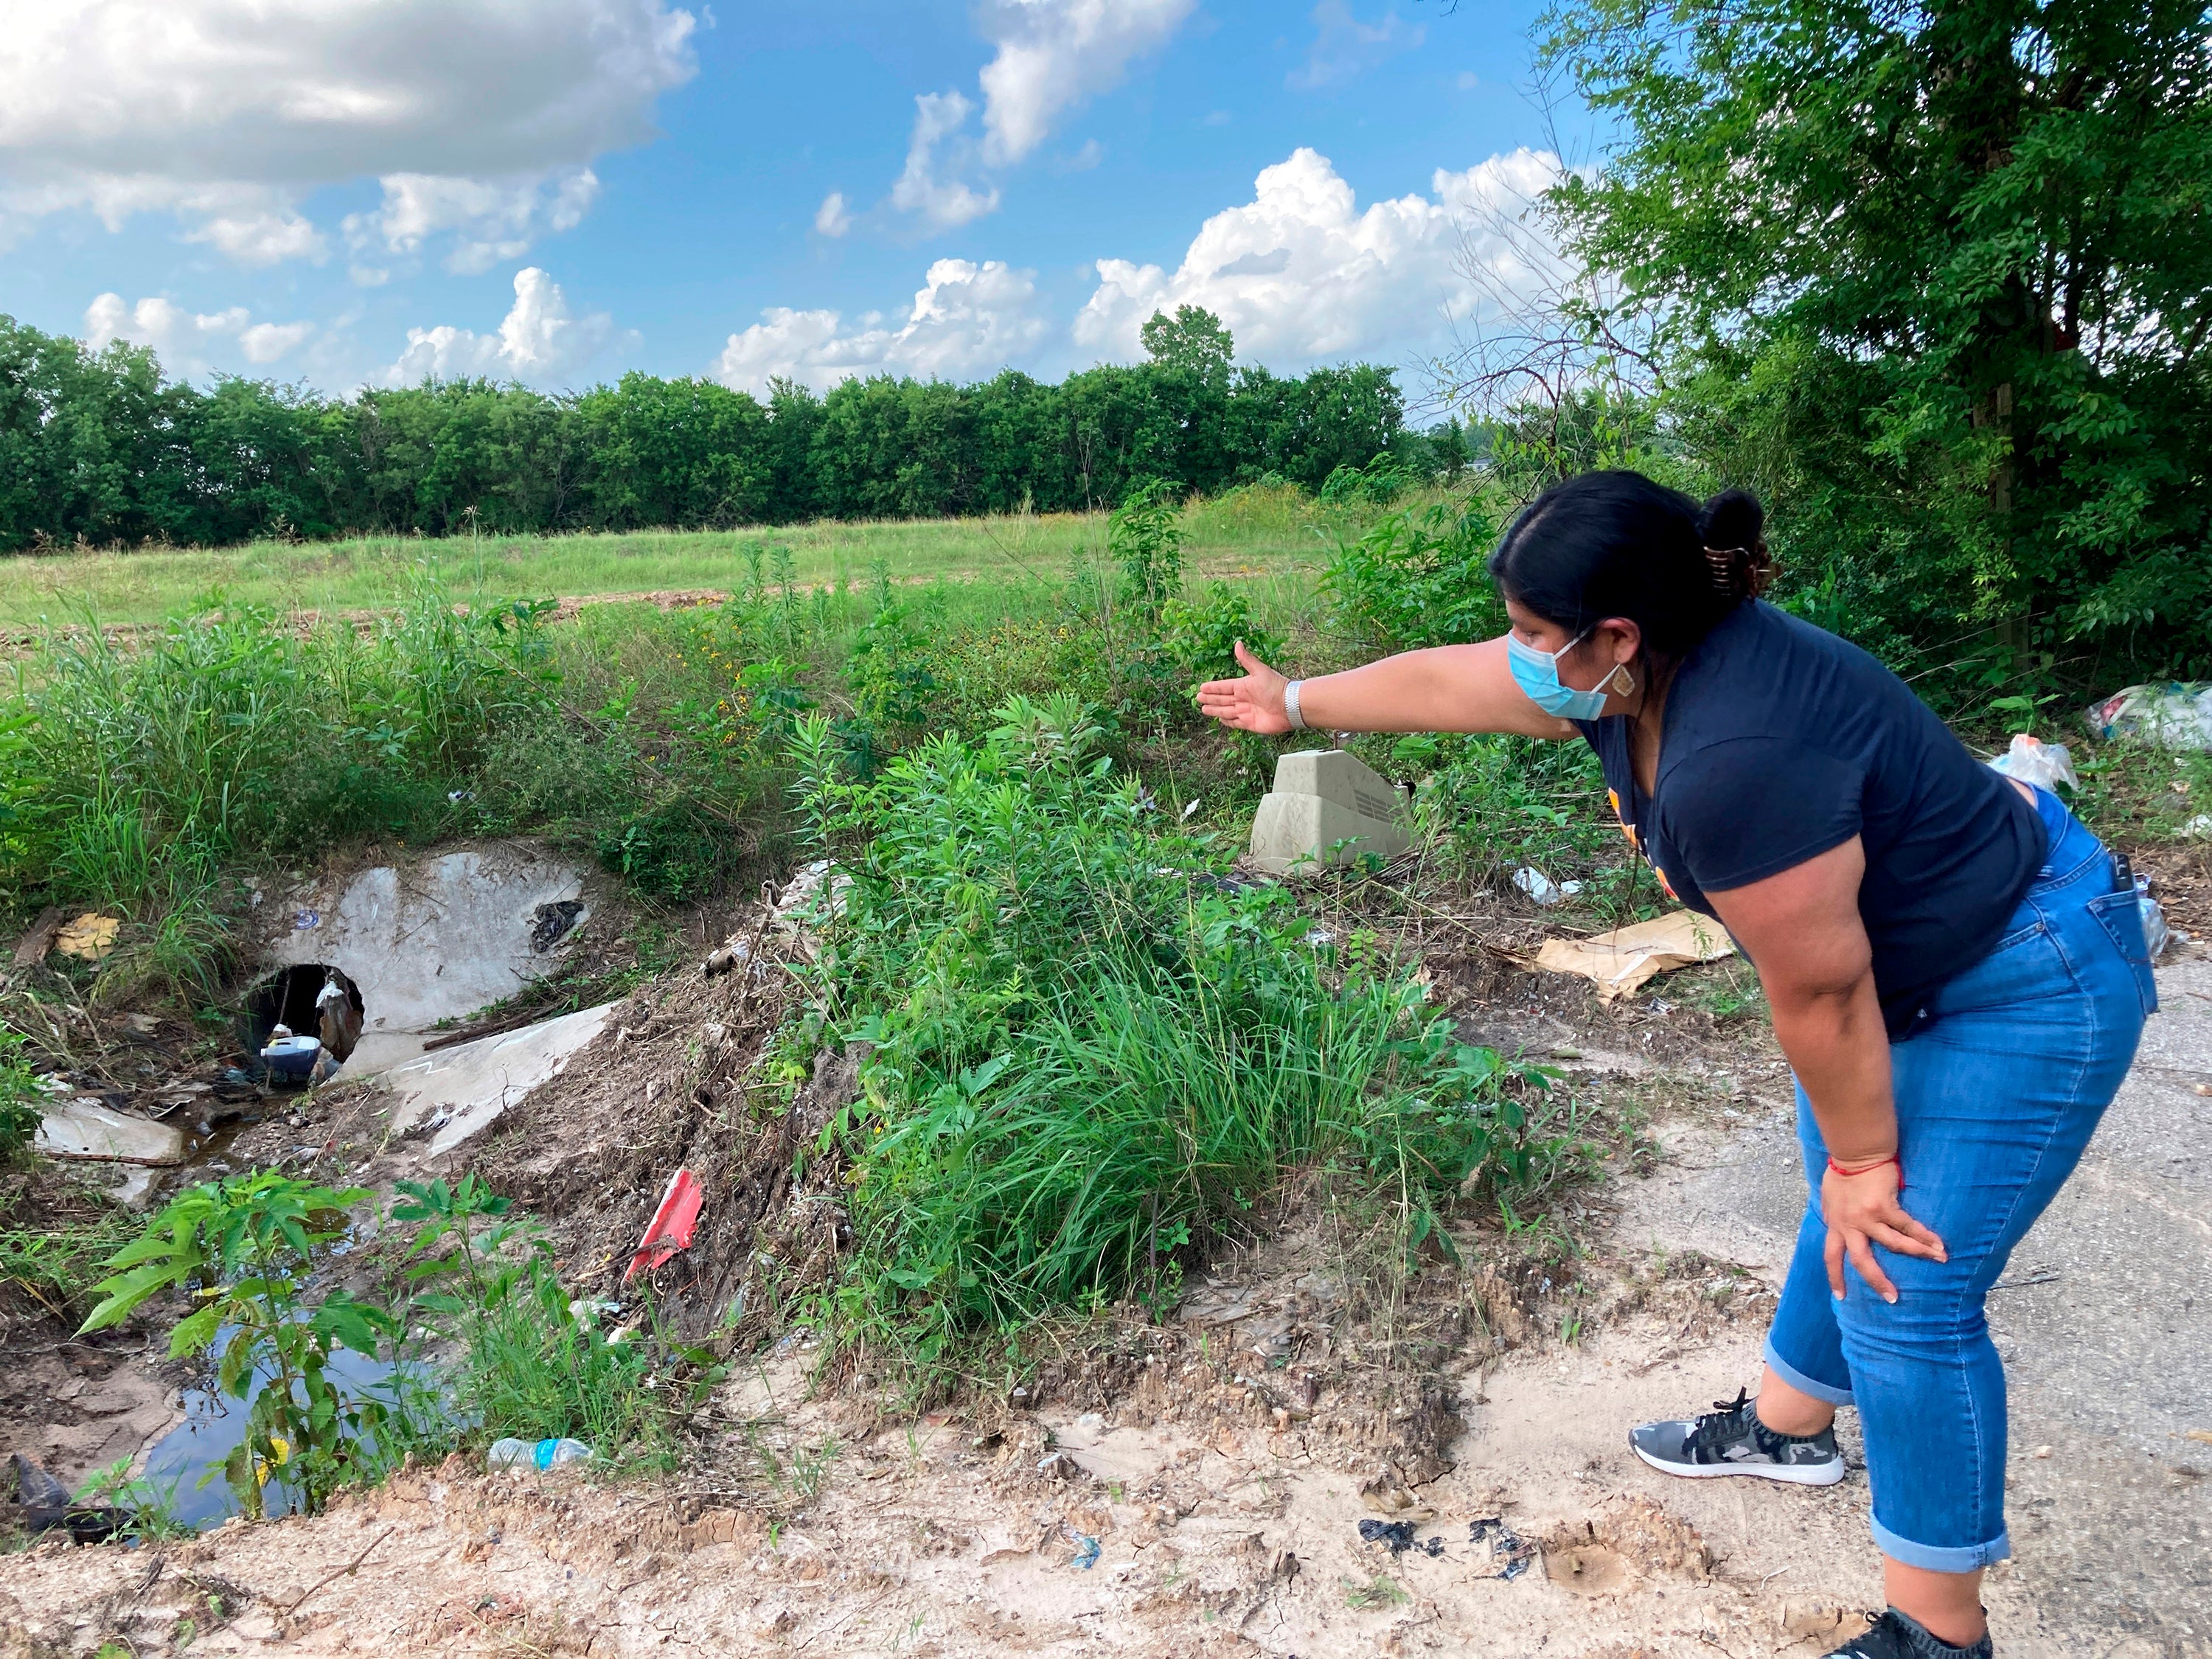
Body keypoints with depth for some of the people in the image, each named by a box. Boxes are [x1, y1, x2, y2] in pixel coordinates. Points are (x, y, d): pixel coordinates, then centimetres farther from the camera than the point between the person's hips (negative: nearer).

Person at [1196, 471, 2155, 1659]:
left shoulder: (1736, 756, -38)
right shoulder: (1638, 667, -10)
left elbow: (1821, 989, -27)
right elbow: (1442, 682, 5)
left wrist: (1862, 1164, -13)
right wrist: (1293, 702, 18)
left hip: (2026, 984, -9)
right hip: (1909, 967, 9)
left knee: (1900, 1287, -6)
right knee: (1842, 1214, 22)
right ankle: (1783, 1428, 44)